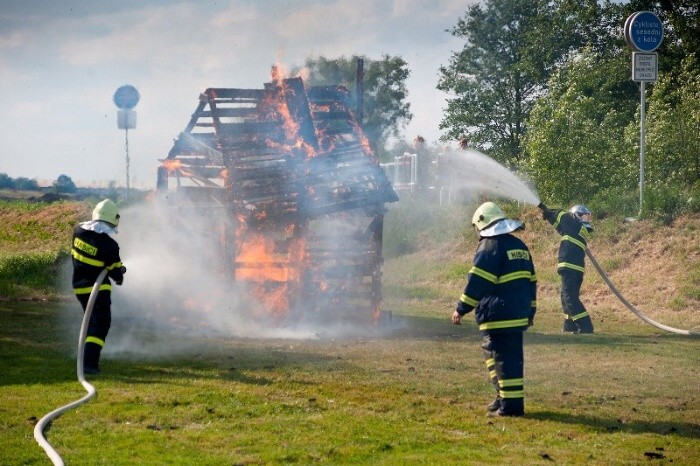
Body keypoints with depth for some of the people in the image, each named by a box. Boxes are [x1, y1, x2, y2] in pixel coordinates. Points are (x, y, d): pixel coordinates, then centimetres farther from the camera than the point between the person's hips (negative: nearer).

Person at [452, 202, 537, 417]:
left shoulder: (490, 246, -11)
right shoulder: (519, 246, 16)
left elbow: (477, 281, -16)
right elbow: (531, 280, 21)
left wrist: (462, 308, -10)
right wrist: (530, 311, 27)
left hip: (498, 316, -9)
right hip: (519, 315, 9)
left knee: (504, 358, -7)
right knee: (492, 351, 19)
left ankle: (511, 404, -6)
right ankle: (504, 397, 22)